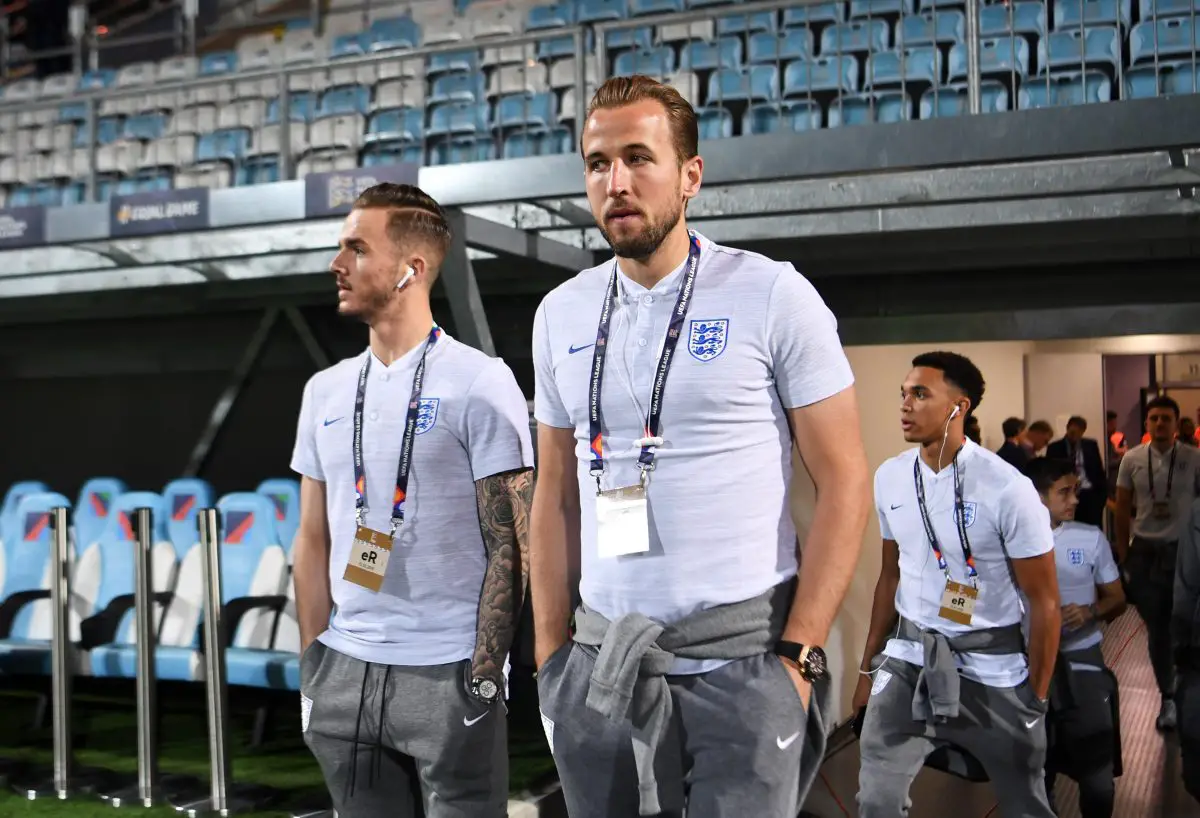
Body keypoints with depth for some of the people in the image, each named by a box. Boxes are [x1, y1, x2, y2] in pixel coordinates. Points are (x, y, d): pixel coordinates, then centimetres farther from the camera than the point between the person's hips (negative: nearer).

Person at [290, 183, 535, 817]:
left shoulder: (479, 384, -8)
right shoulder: (326, 391, 9)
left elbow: (509, 546, -9)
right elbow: (313, 539, 13)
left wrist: (484, 676, -13)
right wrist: (311, 663, 9)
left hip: (447, 673, -5)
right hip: (346, 670, 6)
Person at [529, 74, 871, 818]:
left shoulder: (774, 296, -6)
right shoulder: (561, 315, 7)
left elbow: (844, 483, -6)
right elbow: (555, 496, 13)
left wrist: (799, 655, -11)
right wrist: (550, 655, 8)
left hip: (743, 657, -4)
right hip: (602, 662, 4)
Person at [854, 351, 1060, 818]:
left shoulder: (1007, 489, -15)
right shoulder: (889, 478, 1)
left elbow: (1044, 602, -8)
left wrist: (1036, 697, -4)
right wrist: (868, 665, 15)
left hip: (991, 665, -3)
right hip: (909, 655, 4)